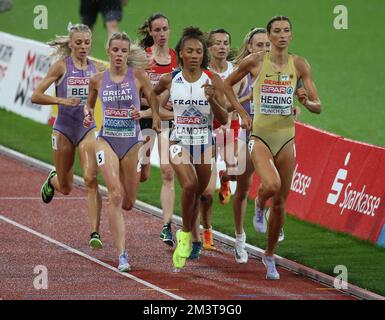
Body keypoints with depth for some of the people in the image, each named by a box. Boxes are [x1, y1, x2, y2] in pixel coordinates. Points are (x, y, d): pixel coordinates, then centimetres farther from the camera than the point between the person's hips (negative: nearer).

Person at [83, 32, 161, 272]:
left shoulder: (138, 75, -5)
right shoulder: (98, 80, 2)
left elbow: (154, 104, 1)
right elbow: (89, 103, 21)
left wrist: (143, 113, -19)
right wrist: (88, 114, 0)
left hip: (132, 143, 0)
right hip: (107, 141, 0)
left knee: (128, 203, 9)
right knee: (116, 195, -20)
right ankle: (122, 255, -21)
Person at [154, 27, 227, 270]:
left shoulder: (214, 80, -7)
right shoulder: (170, 80, -4)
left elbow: (224, 119, -10)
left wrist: (212, 100, -25)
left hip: (205, 143, 1)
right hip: (179, 141, -1)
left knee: (198, 193, 12)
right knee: (189, 185, -25)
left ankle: (186, 236, 34)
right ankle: (186, 234, -7)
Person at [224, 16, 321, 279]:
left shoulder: (299, 65, 0)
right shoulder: (255, 61, -5)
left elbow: (318, 107, 3)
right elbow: (228, 84, 12)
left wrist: (306, 101, -19)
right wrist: (242, 113, 2)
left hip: (286, 138, 3)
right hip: (260, 137, -3)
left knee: (280, 202, 6)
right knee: (271, 185, -29)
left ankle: (270, 256, 25)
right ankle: (260, 206, 8)